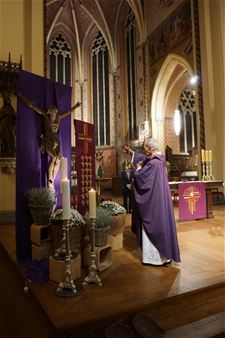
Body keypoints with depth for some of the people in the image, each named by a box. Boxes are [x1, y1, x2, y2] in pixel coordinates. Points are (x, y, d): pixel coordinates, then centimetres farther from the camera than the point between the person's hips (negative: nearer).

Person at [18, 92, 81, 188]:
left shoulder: (59, 117, 10)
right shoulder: (45, 115, 0)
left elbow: (68, 111, 27)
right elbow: (32, 105, 1)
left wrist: (75, 106, 36)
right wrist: (21, 96, 3)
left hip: (56, 141, 4)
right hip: (47, 140, -4)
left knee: (57, 160, -11)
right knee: (53, 157, -24)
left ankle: (52, 182, -4)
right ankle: (49, 181, -15)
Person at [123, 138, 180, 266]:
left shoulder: (152, 163, -22)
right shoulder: (160, 159, 7)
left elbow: (141, 179, -19)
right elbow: (145, 158, 24)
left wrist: (138, 168, 0)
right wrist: (131, 152, 31)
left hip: (153, 200, -9)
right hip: (161, 198, 9)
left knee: (152, 226, 3)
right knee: (161, 223, 16)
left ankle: (154, 256, 15)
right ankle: (165, 253, 29)